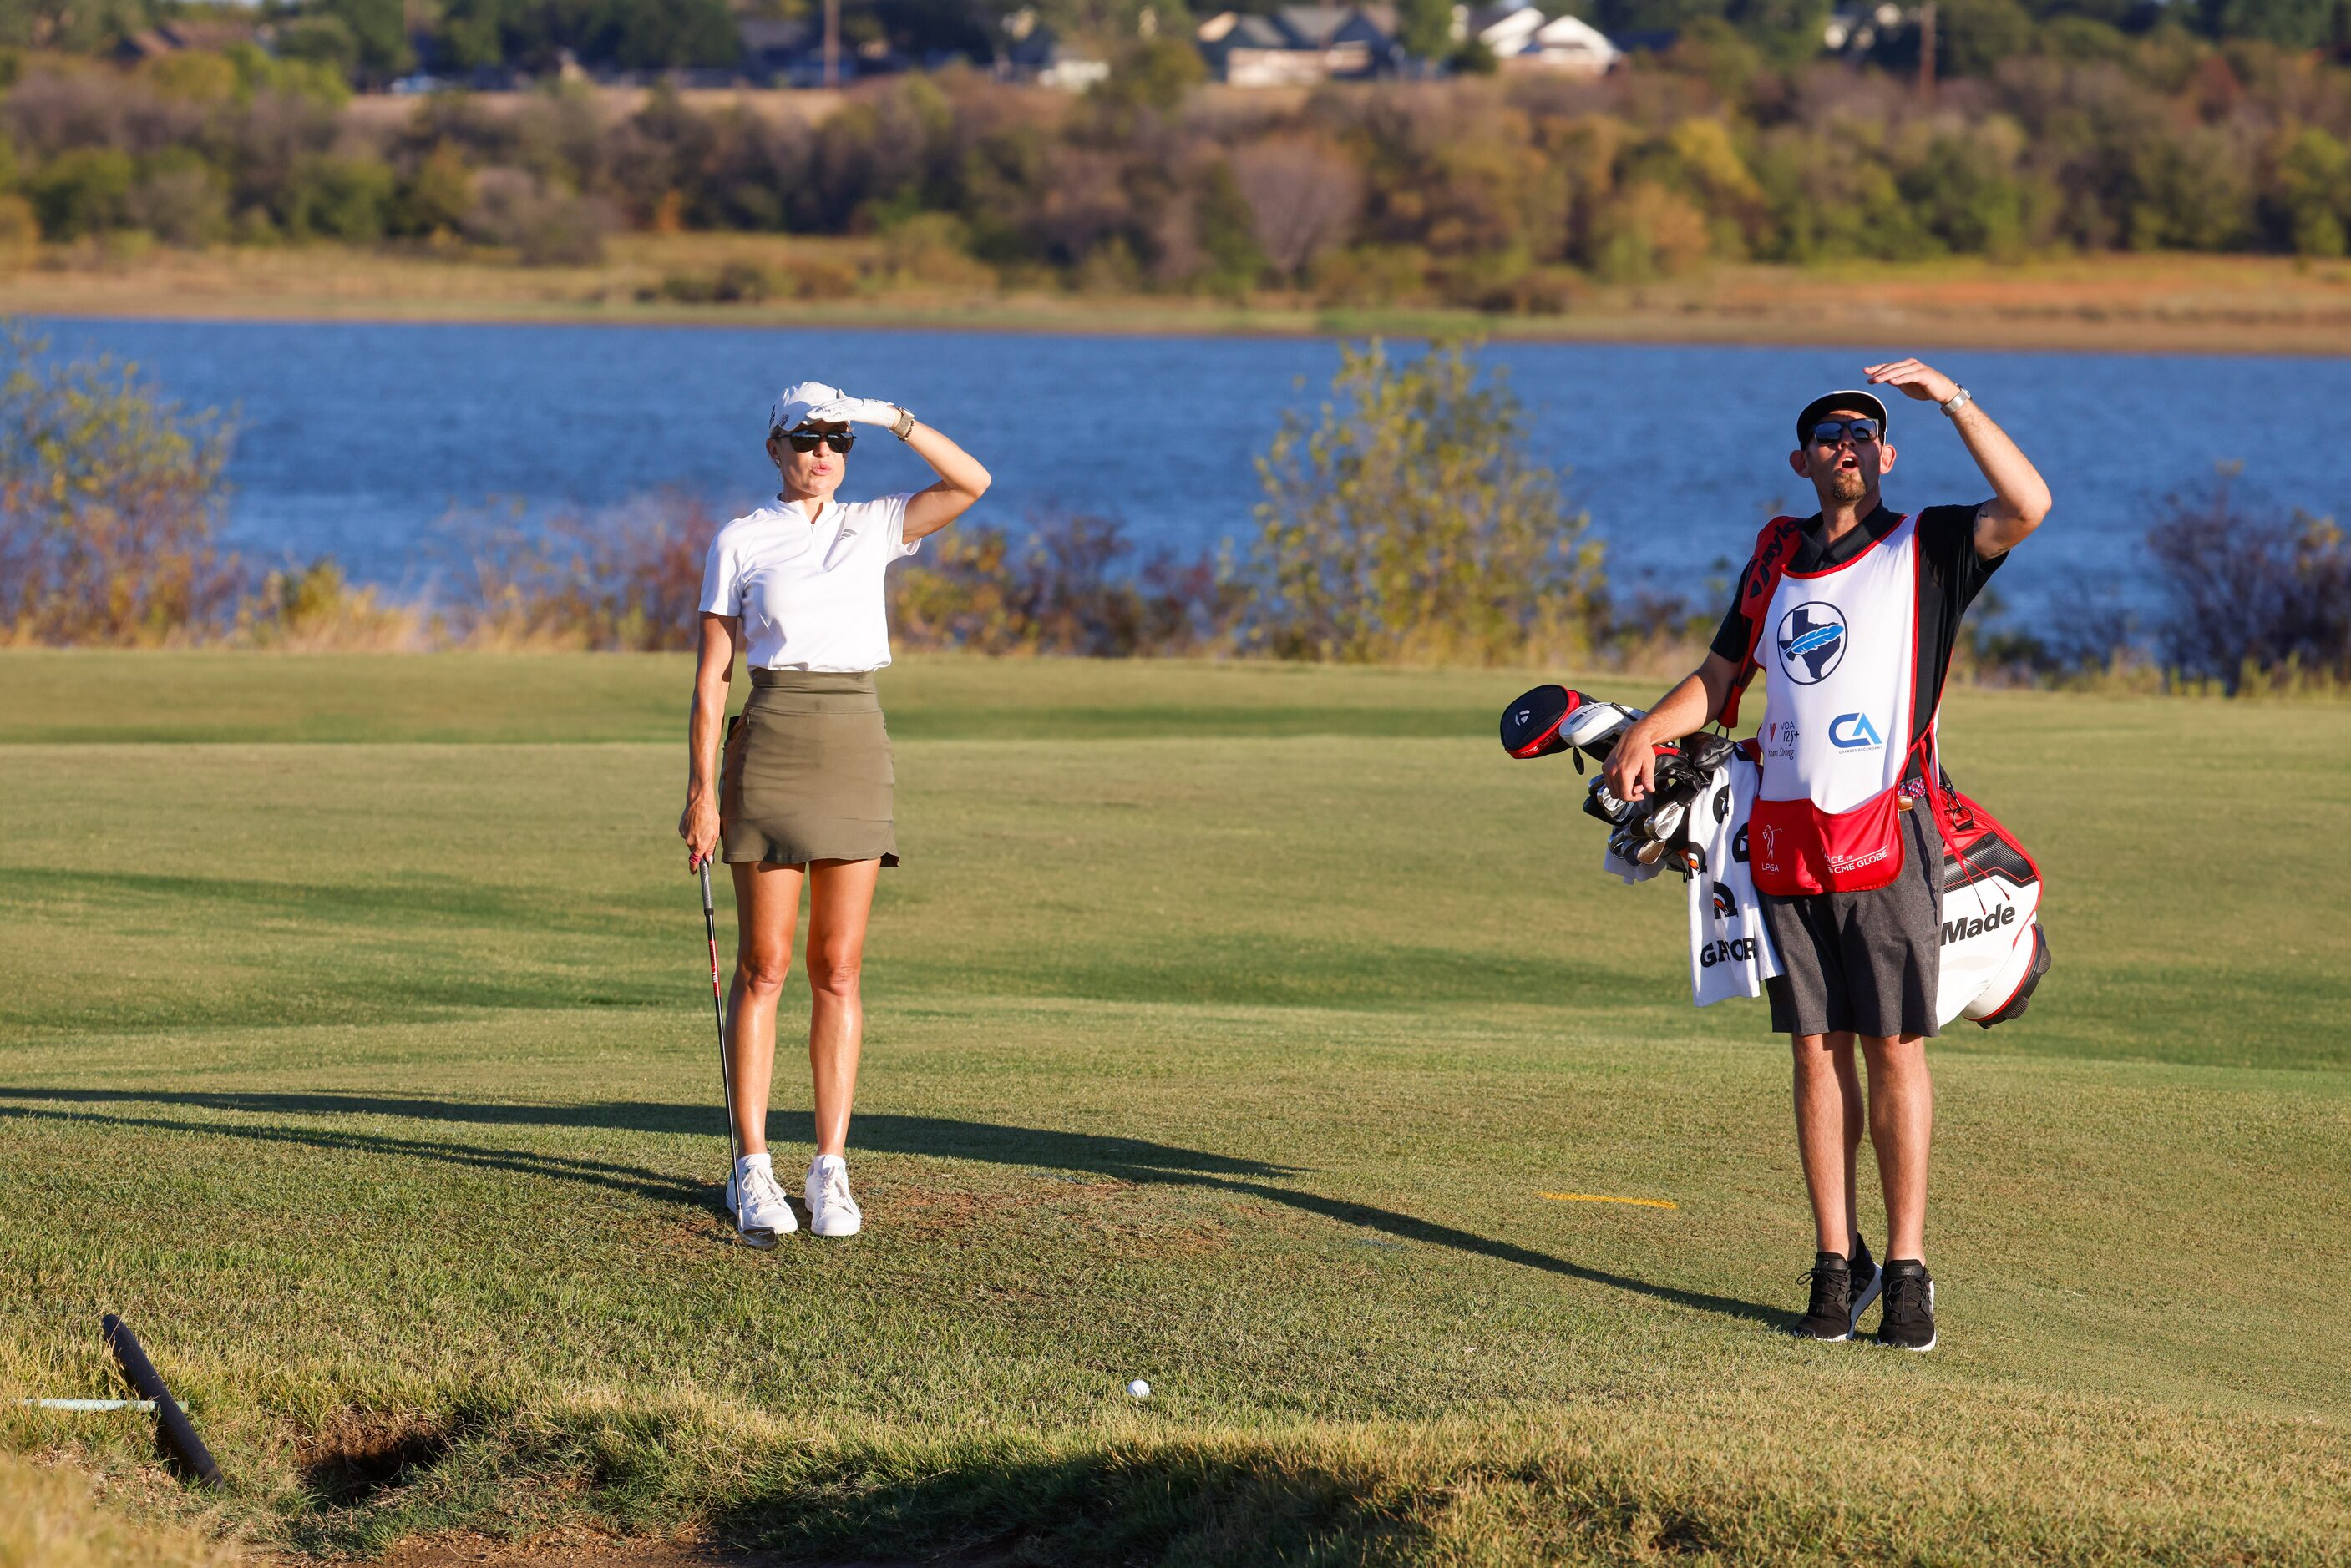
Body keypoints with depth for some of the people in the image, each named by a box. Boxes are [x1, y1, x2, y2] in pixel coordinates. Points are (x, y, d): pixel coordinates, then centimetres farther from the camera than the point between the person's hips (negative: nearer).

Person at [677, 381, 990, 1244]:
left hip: (857, 745, 3)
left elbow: (971, 483, -3)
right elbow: (711, 677, 0)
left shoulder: (873, 528, 11)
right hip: (771, 744, -3)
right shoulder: (740, 542, 3)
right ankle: (752, 1168, 2)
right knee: (765, 966, -2)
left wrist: (895, 419, -13)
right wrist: (703, 789, -7)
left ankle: (831, 1167, 4)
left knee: (838, 969, 2)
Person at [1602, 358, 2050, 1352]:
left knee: (1895, 1047, -5)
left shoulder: (1925, 550, 1)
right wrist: (1647, 735, 5)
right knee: (1818, 1048, 5)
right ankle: (1837, 1261, 10)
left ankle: (1907, 1270, -3)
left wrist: (1952, 399, -19)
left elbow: (2027, 506, -16)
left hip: (1887, 831, -4)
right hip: (1786, 837, 4)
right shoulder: (1777, 556, 16)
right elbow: (1721, 675, 22)